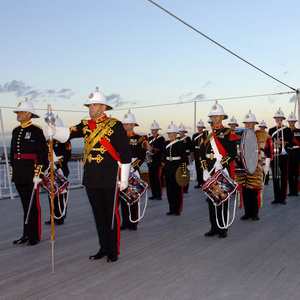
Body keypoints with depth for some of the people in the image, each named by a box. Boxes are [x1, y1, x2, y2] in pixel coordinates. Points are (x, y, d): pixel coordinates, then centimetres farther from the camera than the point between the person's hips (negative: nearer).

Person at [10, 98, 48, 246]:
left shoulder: (37, 131, -8)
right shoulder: (16, 131, 14)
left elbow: (43, 154, -11)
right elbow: (12, 153, 19)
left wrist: (38, 174, -15)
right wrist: (13, 172, 17)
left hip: (31, 176, -6)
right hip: (19, 176, 7)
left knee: (34, 206, 2)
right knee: (25, 206, 13)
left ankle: (35, 236, 12)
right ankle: (27, 234, 22)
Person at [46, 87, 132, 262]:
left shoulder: (115, 125, -5)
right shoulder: (86, 125, 10)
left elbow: (125, 153, -6)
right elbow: (68, 134, -6)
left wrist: (124, 178, -8)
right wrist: (54, 131, -27)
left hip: (109, 179, -5)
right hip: (91, 179, 5)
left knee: (112, 214, 4)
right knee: (98, 214, 13)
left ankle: (114, 249, 17)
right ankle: (104, 248, 26)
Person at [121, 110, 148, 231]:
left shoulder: (140, 139, 0)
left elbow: (142, 157, -7)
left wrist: (132, 168, -17)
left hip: (134, 173, -4)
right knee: (123, 197, 8)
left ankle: (133, 222, 9)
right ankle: (125, 222, 17)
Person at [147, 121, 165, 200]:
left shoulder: (161, 138, -3)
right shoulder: (150, 138, 17)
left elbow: (162, 150, -13)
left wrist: (152, 149, -21)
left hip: (158, 161, -6)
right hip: (150, 161, 6)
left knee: (158, 178, -6)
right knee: (152, 178, 7)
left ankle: (159, 195, 0)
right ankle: (154, 194, 14)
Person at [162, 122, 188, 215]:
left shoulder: (180, 143, -5)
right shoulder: (166, 143, 10)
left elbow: (184, 158, -7)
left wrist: (184, 170, -12)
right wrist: (163, 167, 11)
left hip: (177, 168, -5)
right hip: (168, 169, 5)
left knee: (178, 189, 2)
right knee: (169, 190, 8)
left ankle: (178, 210, 10)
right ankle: (172, 209, 17)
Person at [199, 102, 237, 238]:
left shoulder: (229, 133, 1)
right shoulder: (206, 134, 13)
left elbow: (232, 153, -7)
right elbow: (202, 153, 9)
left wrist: (221, 164, -18)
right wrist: (205, 170, -2)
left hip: (224, 171, -4)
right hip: (210, 172, 4)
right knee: (211, 198, 7)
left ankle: (223, 228, 9)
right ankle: (214, 227, 16)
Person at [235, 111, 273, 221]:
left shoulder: (263, 135, 5)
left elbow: (268, 151, 6)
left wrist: (266, 166, 2)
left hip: (256, 169, -3)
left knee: (255, 191, -3)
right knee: (244, 191, 4)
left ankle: (255, 213, 11)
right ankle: (247, 212, 16)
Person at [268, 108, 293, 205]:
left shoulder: (287, 130, 6)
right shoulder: (271, 130, 14)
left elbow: (291, 144, 0)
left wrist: (282, 143, -16)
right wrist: (274, 144, -9)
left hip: (283, 156, -2)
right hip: (274, 156, 3)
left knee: (283, 178, -1)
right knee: (275, 178, 4)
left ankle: (283, 198, 5)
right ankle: (276, 197, 10)